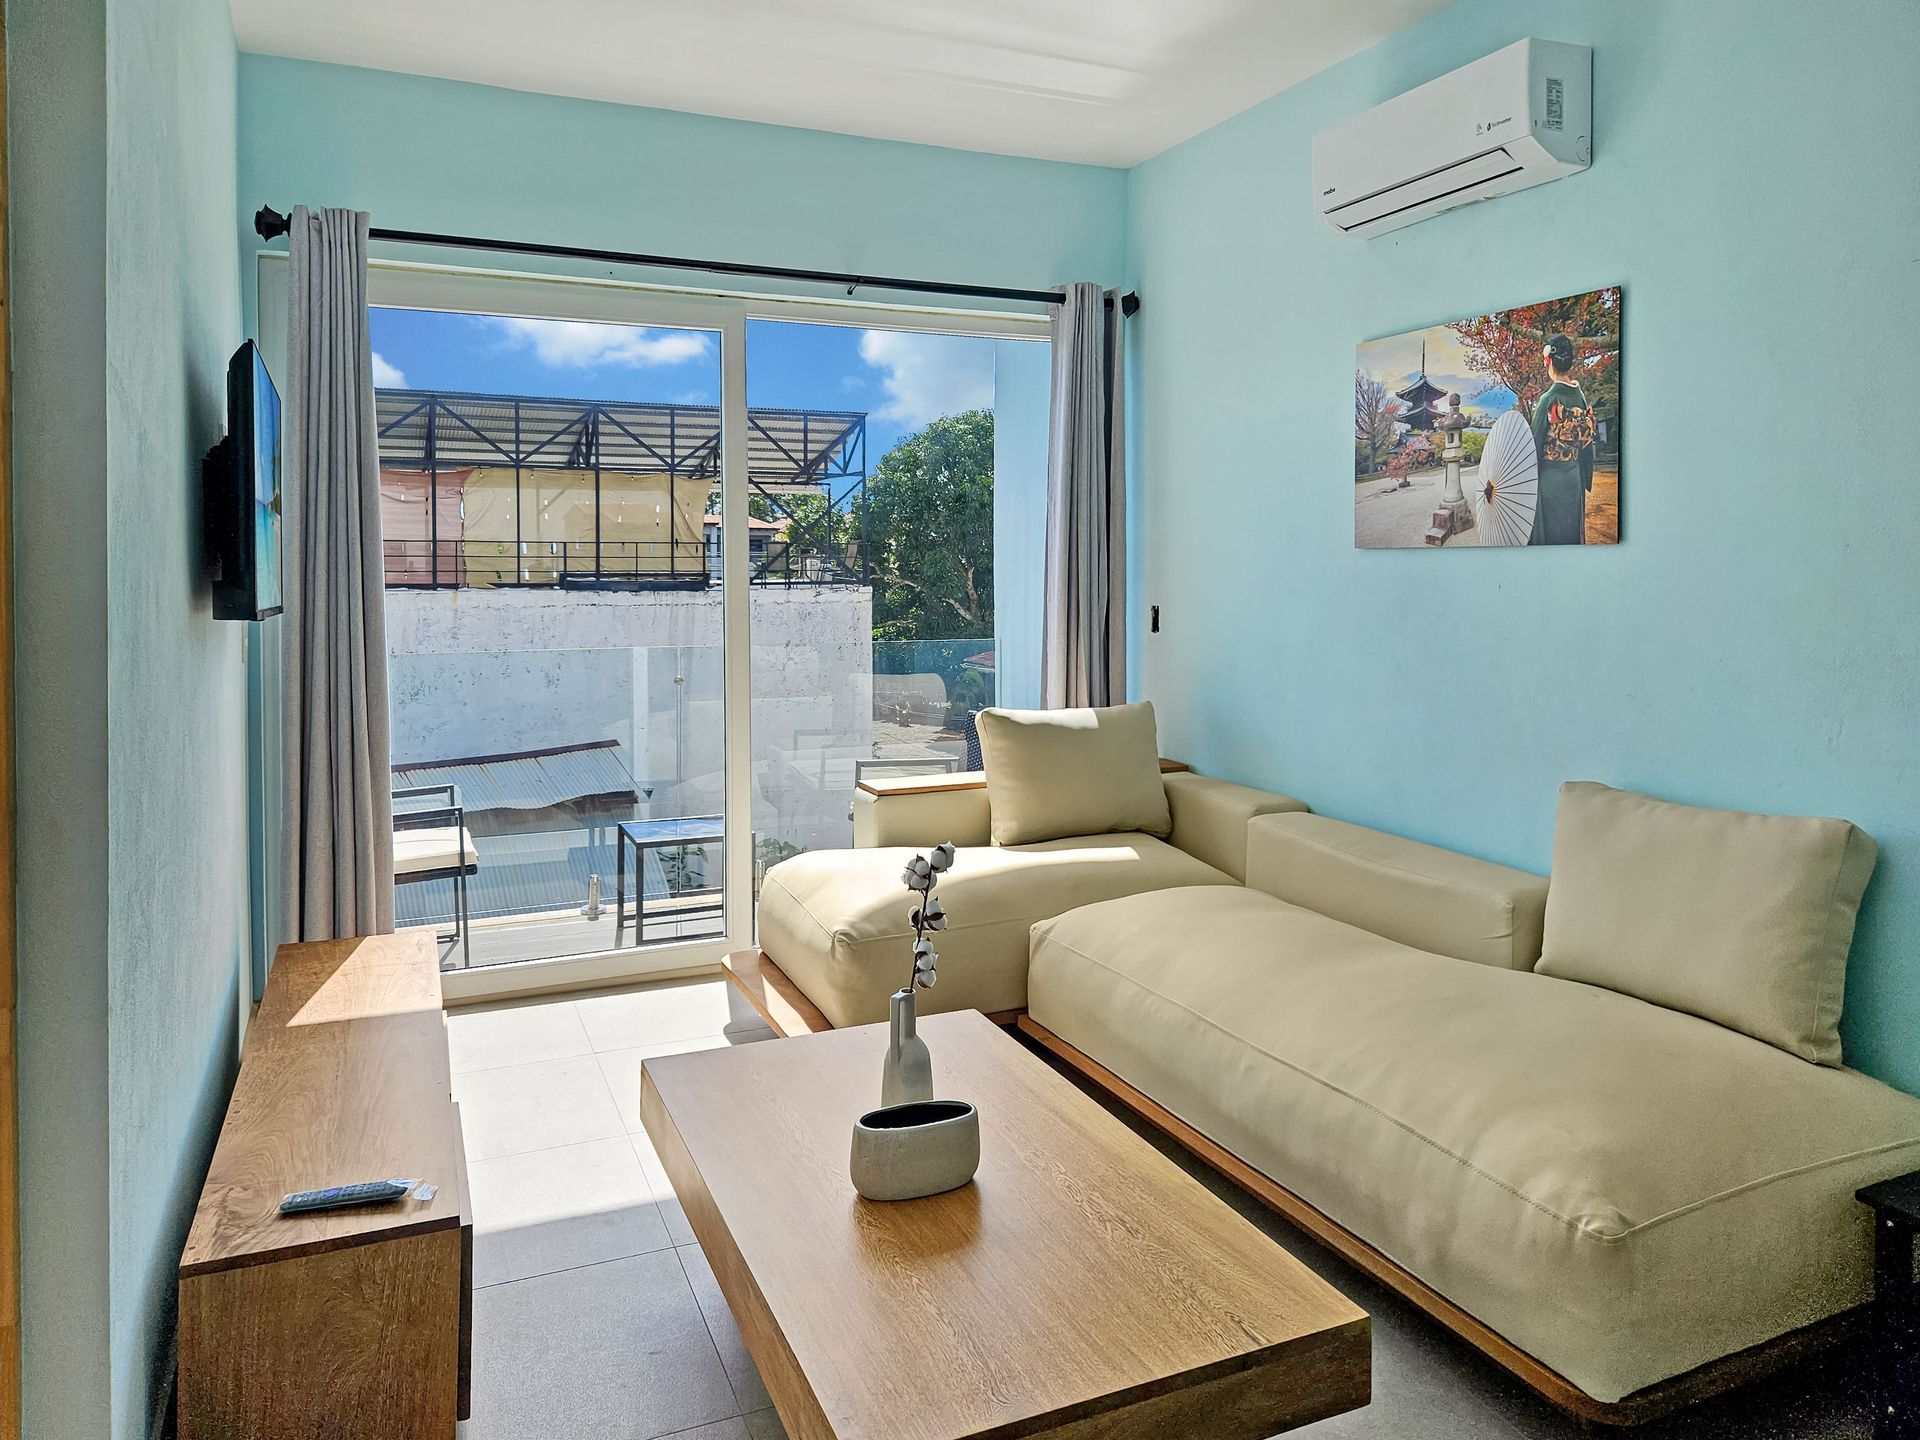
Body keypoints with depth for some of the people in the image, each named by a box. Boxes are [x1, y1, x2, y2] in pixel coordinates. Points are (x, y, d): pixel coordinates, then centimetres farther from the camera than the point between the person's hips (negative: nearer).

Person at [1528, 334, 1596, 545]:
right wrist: (1585, 480, 16)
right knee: (1571, 530, 15)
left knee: (1548, 532, 5)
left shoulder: (1548, 400, -17)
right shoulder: (1581, 397, 0)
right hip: (1574, 478, 5)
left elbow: (1536, 443, -13)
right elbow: (1587, 441, 7)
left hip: (1550, 478, -5)